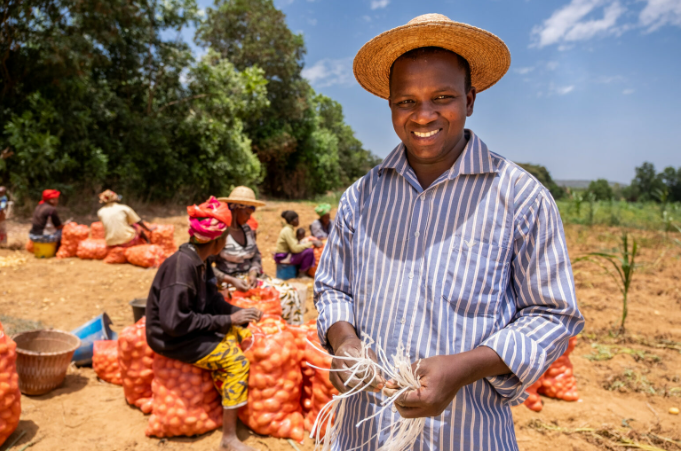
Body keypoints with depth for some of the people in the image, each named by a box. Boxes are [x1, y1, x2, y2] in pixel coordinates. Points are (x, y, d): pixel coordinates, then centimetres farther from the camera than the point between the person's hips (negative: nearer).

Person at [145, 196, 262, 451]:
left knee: (245, 334, 7)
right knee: (237, 361, -17)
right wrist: (226, 320, -25)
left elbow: (214, 301, 9)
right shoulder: (181, 266, -27)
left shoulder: (200, 261, 0)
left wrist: (240, 313, -7)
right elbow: (174, 322, -30)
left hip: (190, 327, 9)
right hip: (171, 338, -9)